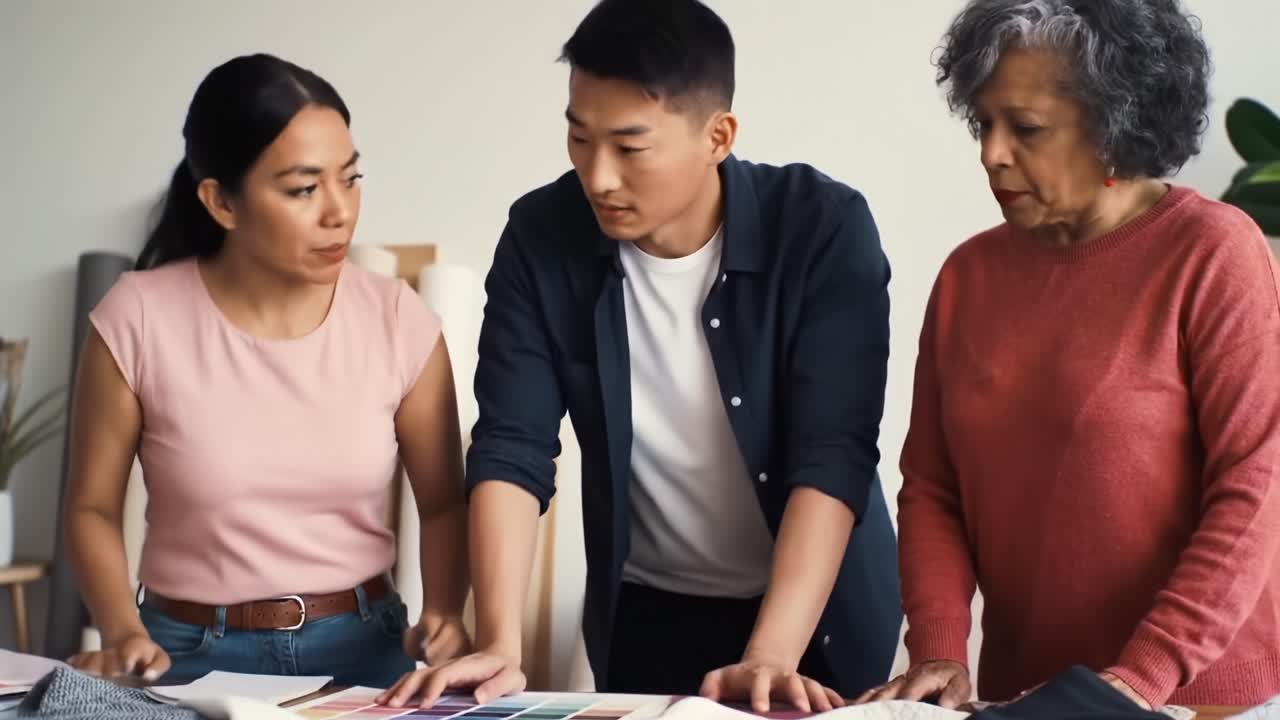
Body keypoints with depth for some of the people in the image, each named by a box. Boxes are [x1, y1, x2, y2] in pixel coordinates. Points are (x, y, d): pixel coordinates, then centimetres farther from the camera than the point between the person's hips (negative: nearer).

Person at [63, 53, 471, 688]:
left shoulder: (398, 320, -5)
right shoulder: (138, 320, -9)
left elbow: (443, 502, 5)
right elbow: (93, 508, 1)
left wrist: (444, 615, -13)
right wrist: (122, 631, -16)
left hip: (362, 648, 1)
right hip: (192, 656, -1)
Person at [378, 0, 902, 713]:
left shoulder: (824, 228, -21)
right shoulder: (542, 237, -12)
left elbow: (831, 457, -26)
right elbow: (511, 448, -15)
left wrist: (769, 656, -36)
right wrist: (501, 644, -27)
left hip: (818, 608, -2)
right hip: (645, 613, 2)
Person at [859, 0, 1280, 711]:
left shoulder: (1212, 253, -10)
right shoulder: (968, 273, 4)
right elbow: (931, 487, 5)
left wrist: (1140, 679, -21)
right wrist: (938, 648, -9)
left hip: (1200, 695, -4)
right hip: (1022, 693, 5)